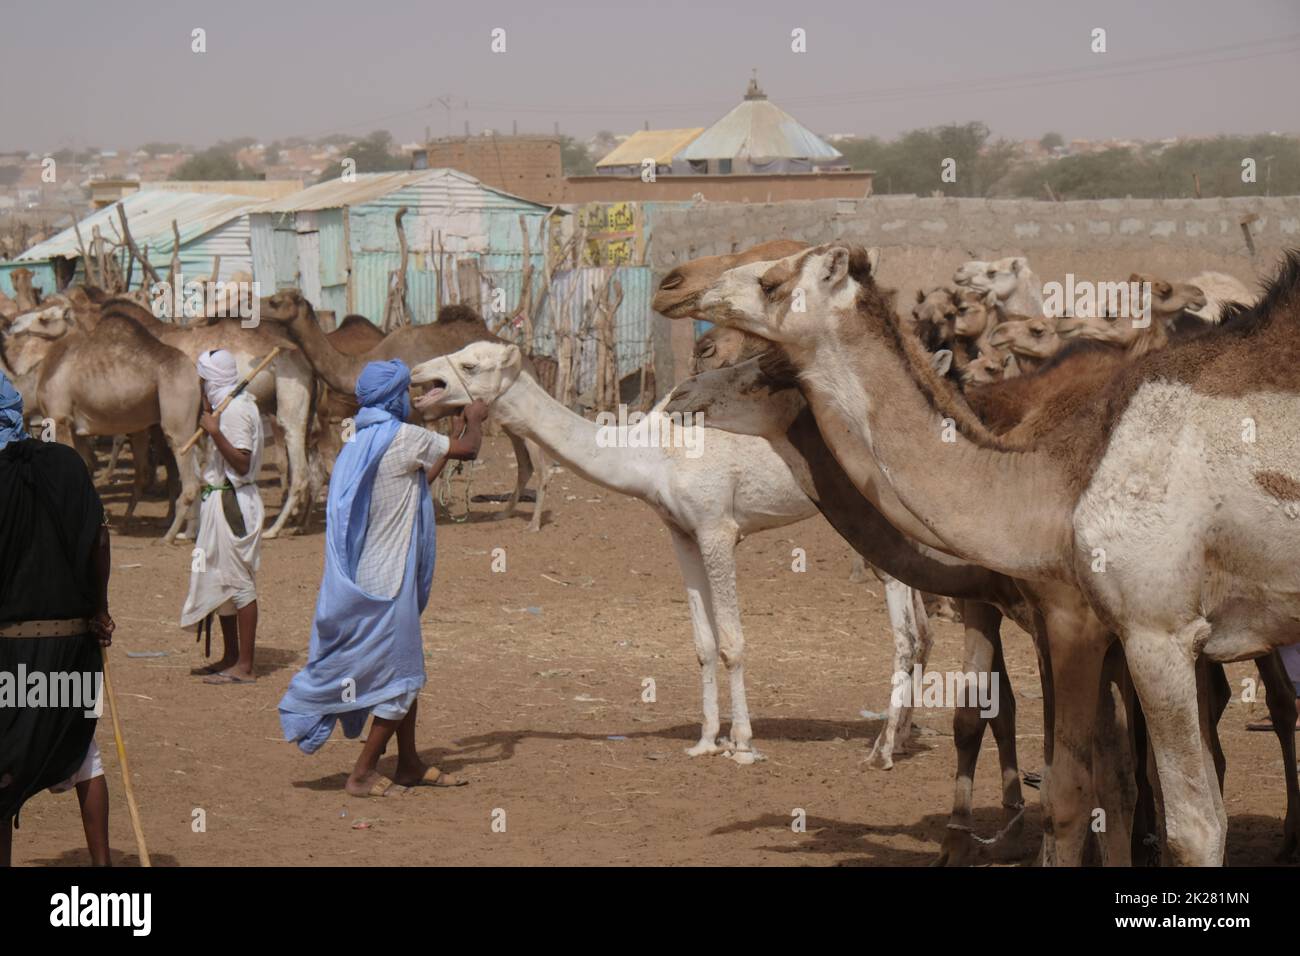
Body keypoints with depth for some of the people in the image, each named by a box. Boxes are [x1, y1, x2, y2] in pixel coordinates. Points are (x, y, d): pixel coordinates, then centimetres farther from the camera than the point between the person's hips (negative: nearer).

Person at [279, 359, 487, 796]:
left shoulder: (359, 445, 11)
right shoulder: (403, 438, -15)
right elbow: (467, 449, -2)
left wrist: (454, 436, 29)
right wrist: (475, 420, 19)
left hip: (366, 576, 9)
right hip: (387, 580, -9)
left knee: (404, 674, 17)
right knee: (399, 679, -2)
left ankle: (409, 764, 25)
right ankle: (362, 773, 0)